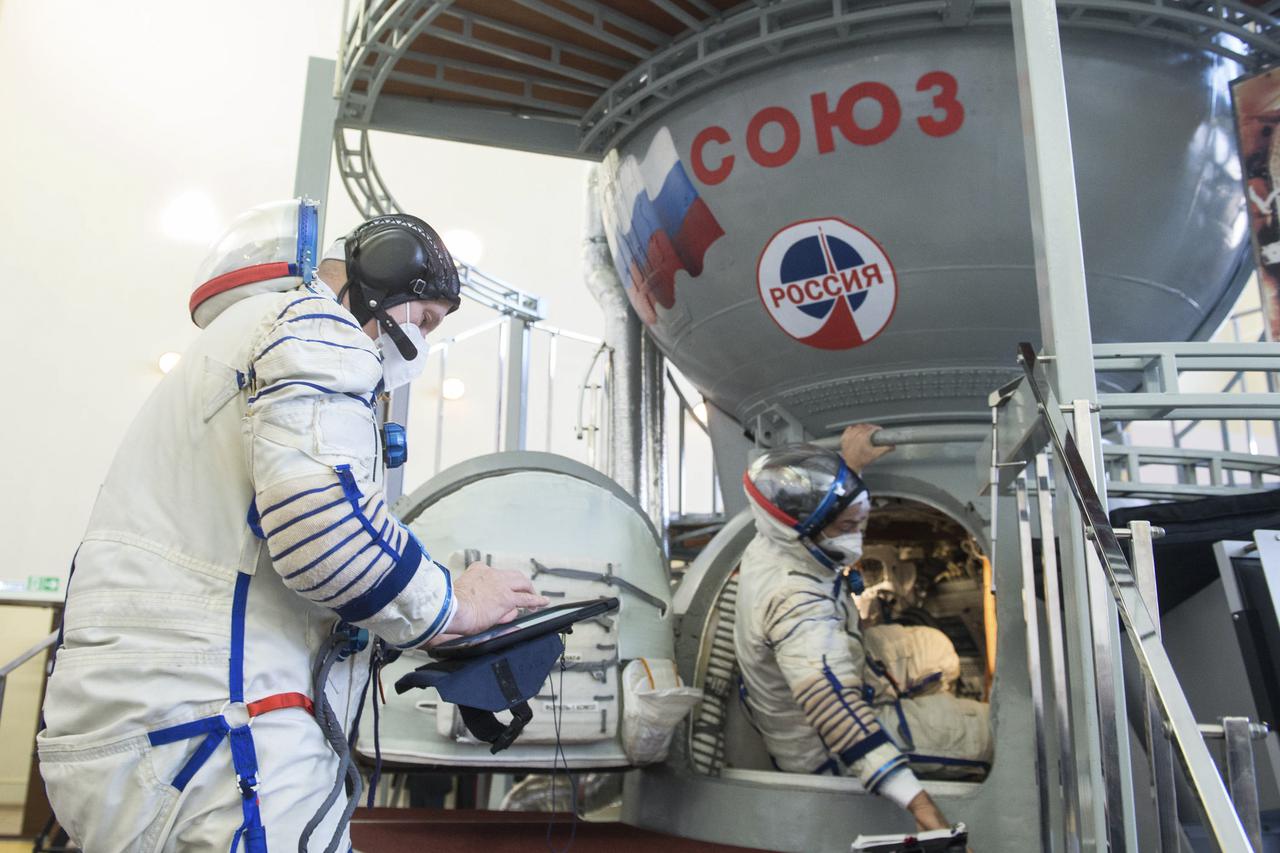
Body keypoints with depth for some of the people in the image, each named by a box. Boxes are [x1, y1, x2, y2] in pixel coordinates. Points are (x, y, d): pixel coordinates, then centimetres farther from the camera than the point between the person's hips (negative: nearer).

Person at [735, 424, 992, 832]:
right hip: (821, 752, -9)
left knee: (933, 646, 19)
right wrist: (919, 805, -52)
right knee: (991, 732, -7)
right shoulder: (796, 603, -39)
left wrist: (849, 461, 10)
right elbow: (836, 712, -48)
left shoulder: (771, 542, -12)